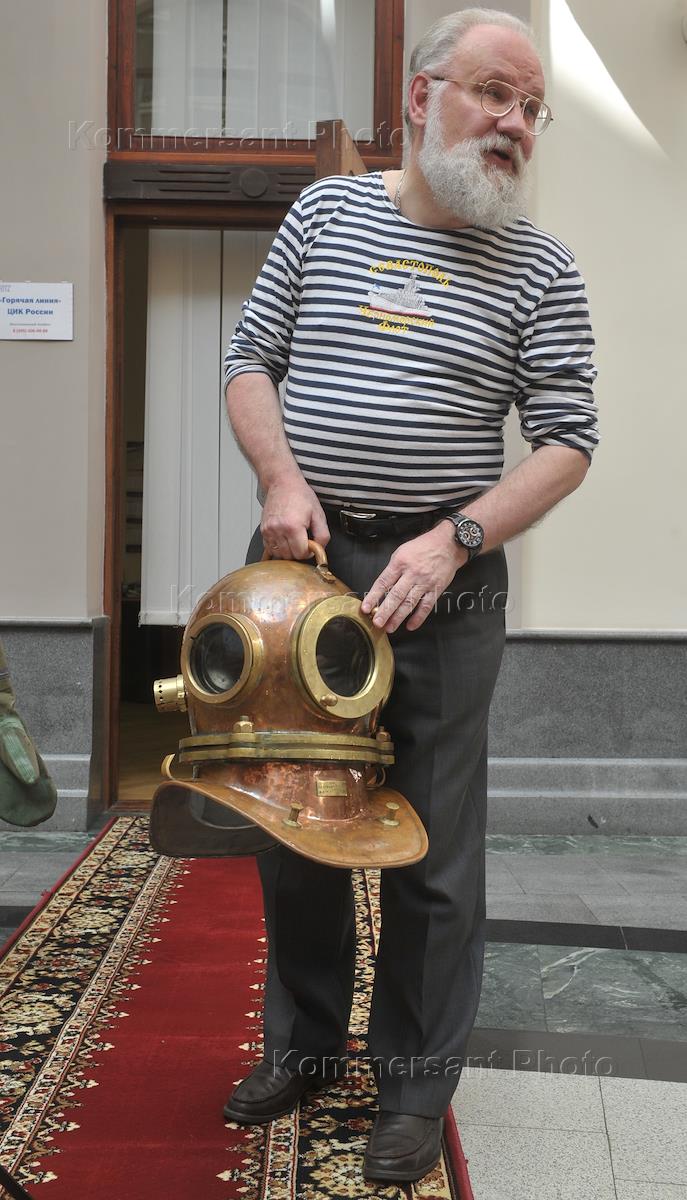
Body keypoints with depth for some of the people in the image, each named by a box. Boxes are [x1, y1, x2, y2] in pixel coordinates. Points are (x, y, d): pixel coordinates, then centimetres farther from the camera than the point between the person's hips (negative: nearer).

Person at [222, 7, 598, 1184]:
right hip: (300, 557, 3)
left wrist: (455, 539, -17)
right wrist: (283, 480, -9)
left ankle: (417, 1086, 21)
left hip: (440, 582, -3)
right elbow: (250, 359, 8)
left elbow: (565, 441, -4)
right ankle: (303, 1041, 34)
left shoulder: (537, 268, 0)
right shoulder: (327, 209, 7)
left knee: (431, 843, 3)